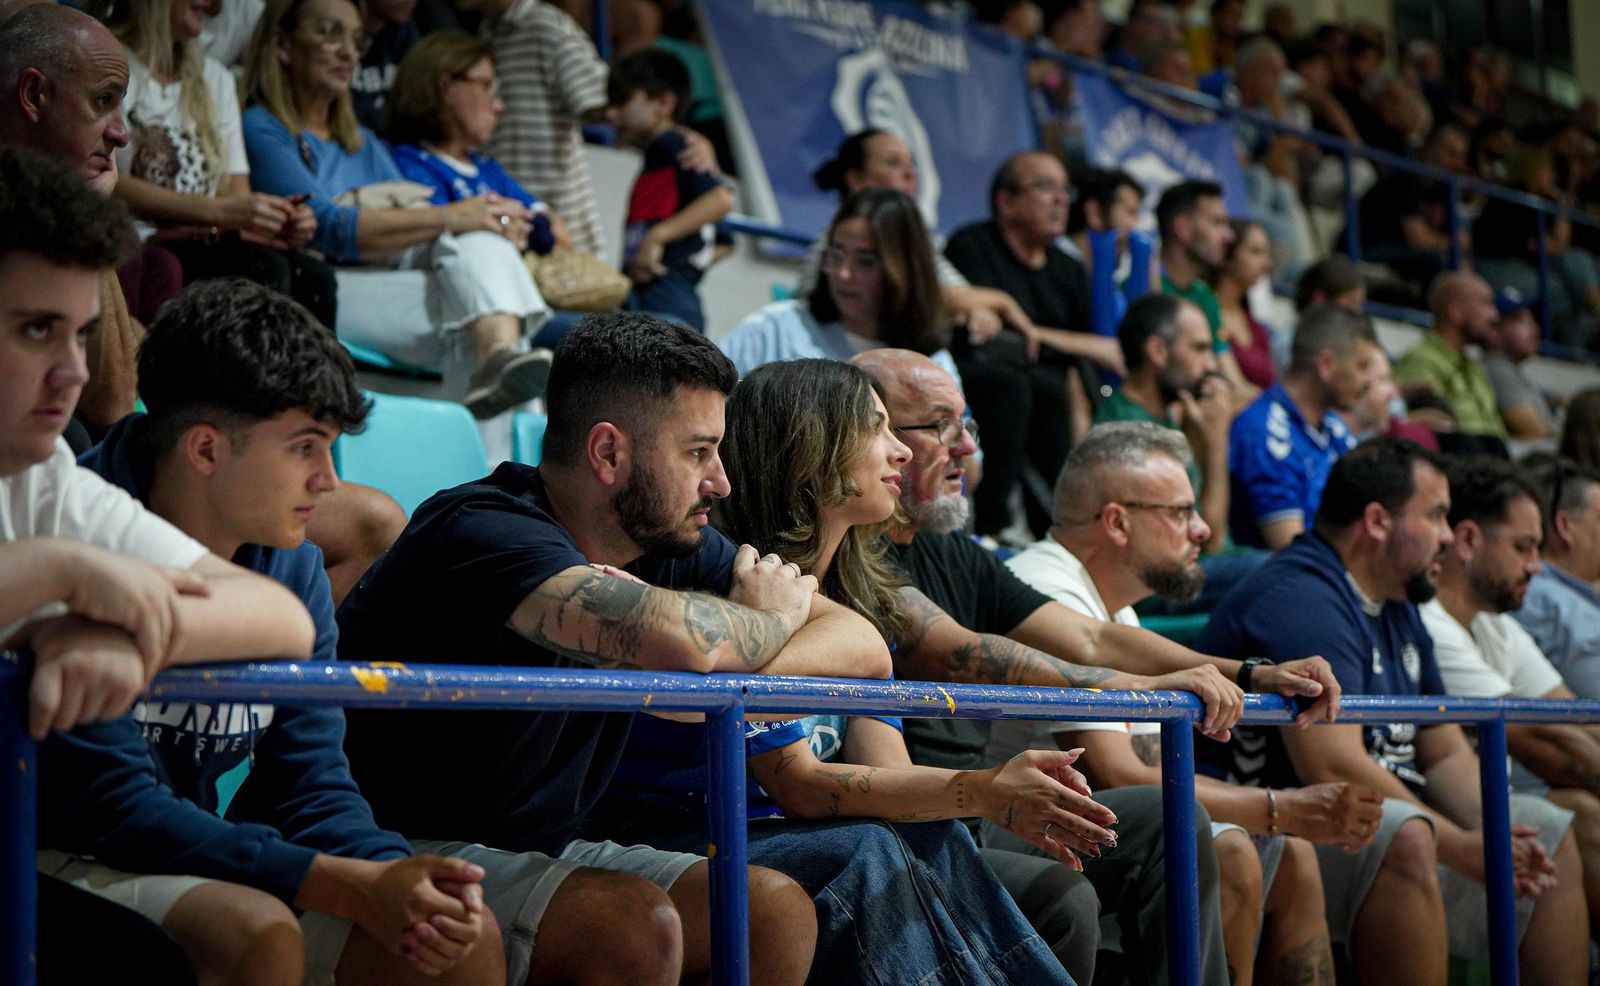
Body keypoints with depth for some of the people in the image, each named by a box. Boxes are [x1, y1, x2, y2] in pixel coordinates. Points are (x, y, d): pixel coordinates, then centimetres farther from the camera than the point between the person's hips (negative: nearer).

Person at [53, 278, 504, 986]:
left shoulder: (292, 566, 2)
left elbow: (308, 783, 5)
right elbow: (115, 808, -24)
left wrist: (395, 874, -19)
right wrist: (356, 888, -29)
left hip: (193, 857, 7)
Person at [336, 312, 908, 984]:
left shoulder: (669, 543, 2)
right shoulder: (482, 531, -23)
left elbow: (864, 649, -3)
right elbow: (681, 641, -39)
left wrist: (716, 682, -23)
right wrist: (771, 616, -14)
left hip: (541, 849, 8)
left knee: (777, 911, -6)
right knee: (639, 920, -28)